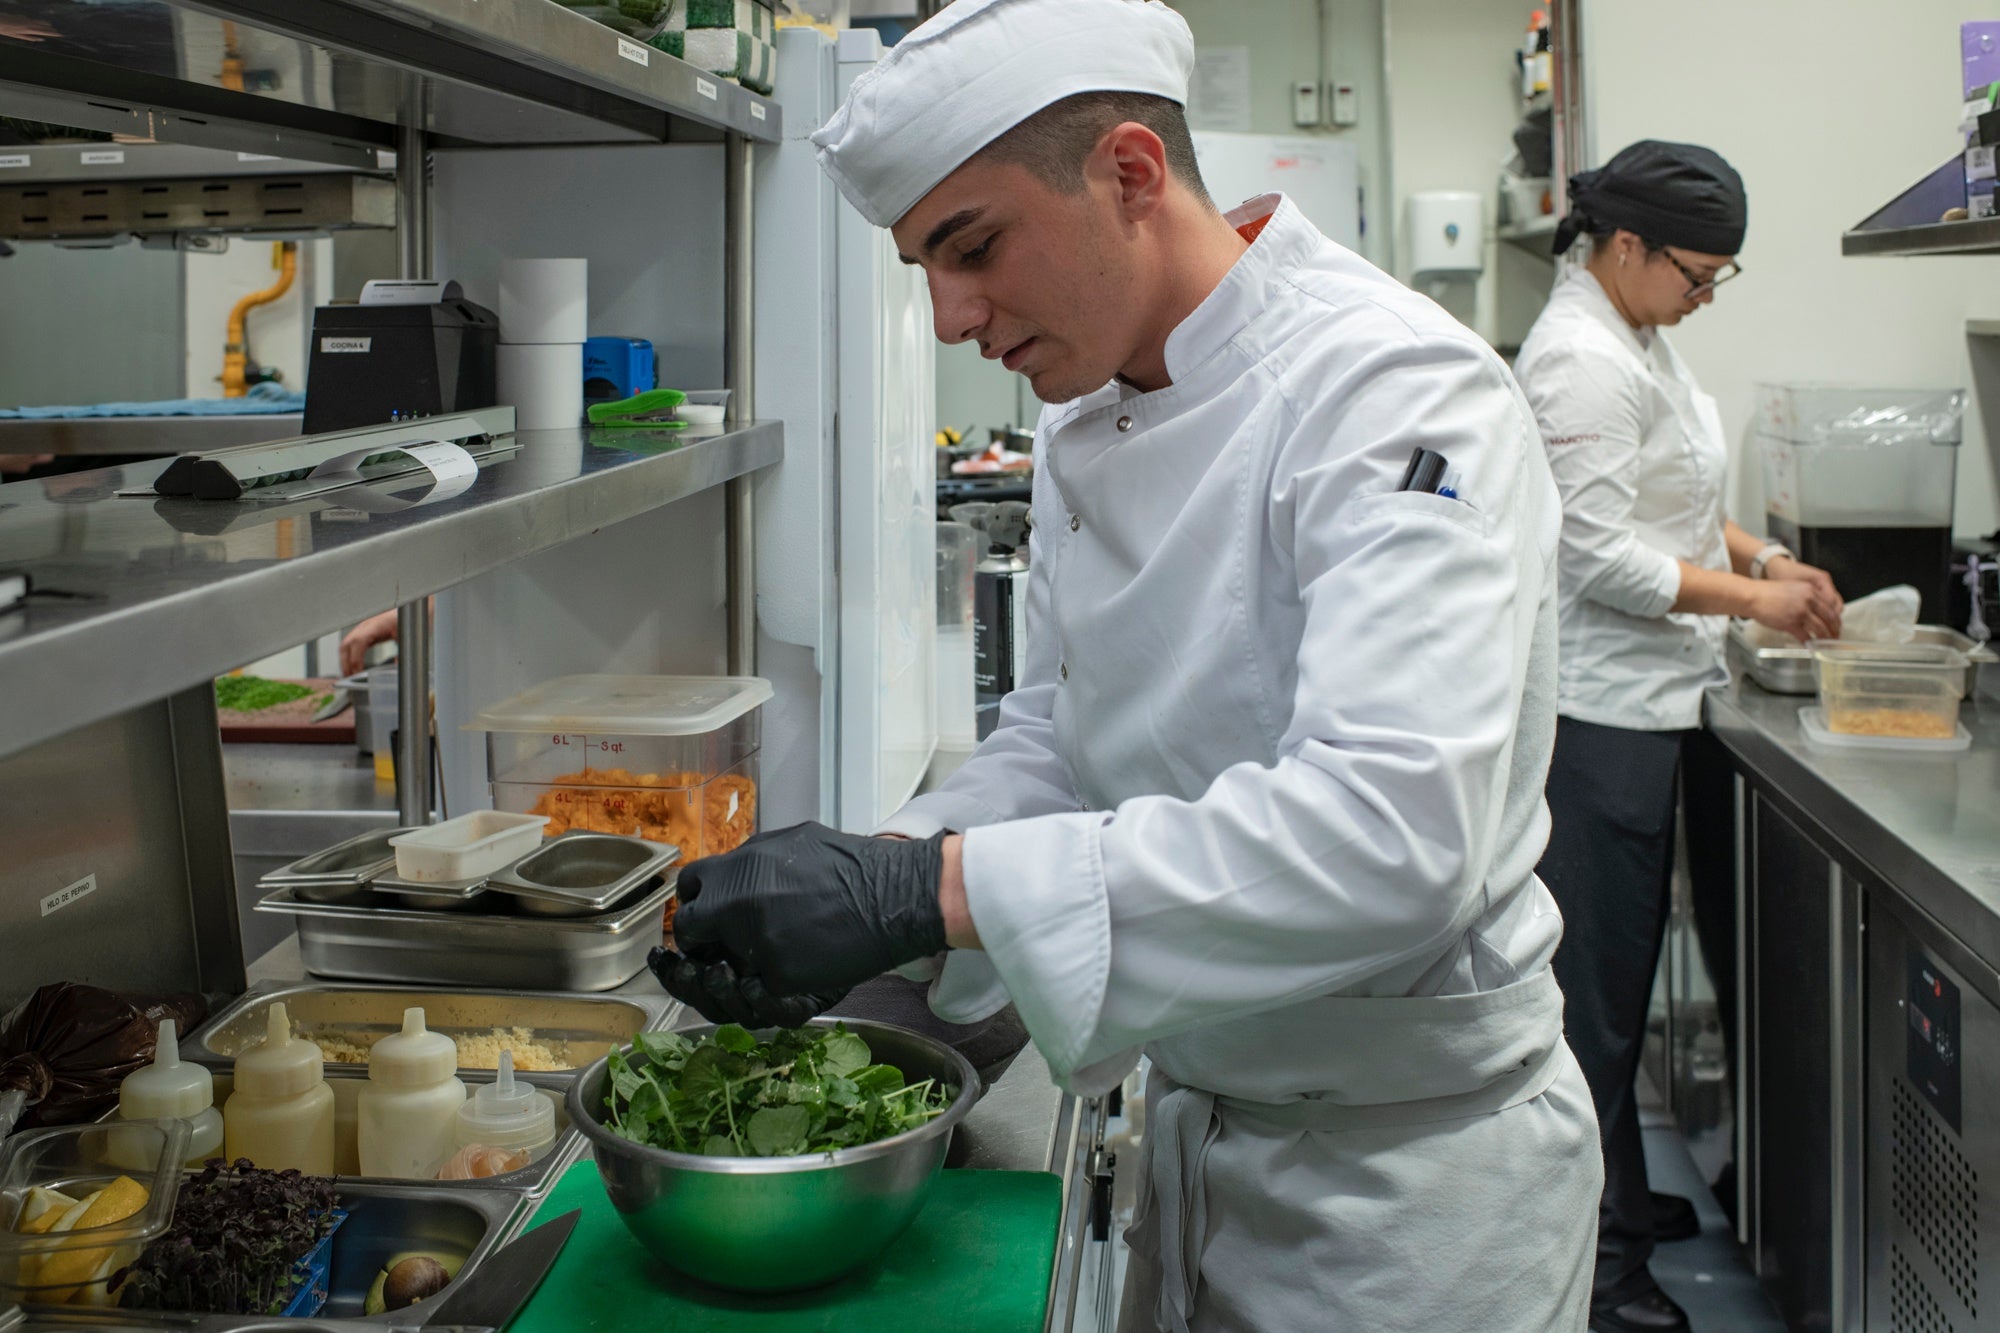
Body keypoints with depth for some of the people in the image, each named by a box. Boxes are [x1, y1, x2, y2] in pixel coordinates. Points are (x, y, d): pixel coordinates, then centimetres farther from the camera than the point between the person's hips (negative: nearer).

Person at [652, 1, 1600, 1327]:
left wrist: (926, 887, -37)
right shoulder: (1088, 427, 3)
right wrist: (871, 880, -10)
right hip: (1201, 1137, 7)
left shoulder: (1396, 389, -24)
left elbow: (1393, 831, -36)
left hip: (1413, 1185, -7)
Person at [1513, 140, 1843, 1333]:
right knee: (1598, 975, -1)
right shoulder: (1582, 360, -19)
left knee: (1619, 964, 19)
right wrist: (1750, 598, -16)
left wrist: (1763, 556, 9)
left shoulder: (1637, 335, 14)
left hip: (1653, 696, 10)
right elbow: (1598, 554, -23)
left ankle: (1618, 1193, 33)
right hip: (1600, 706, -10)